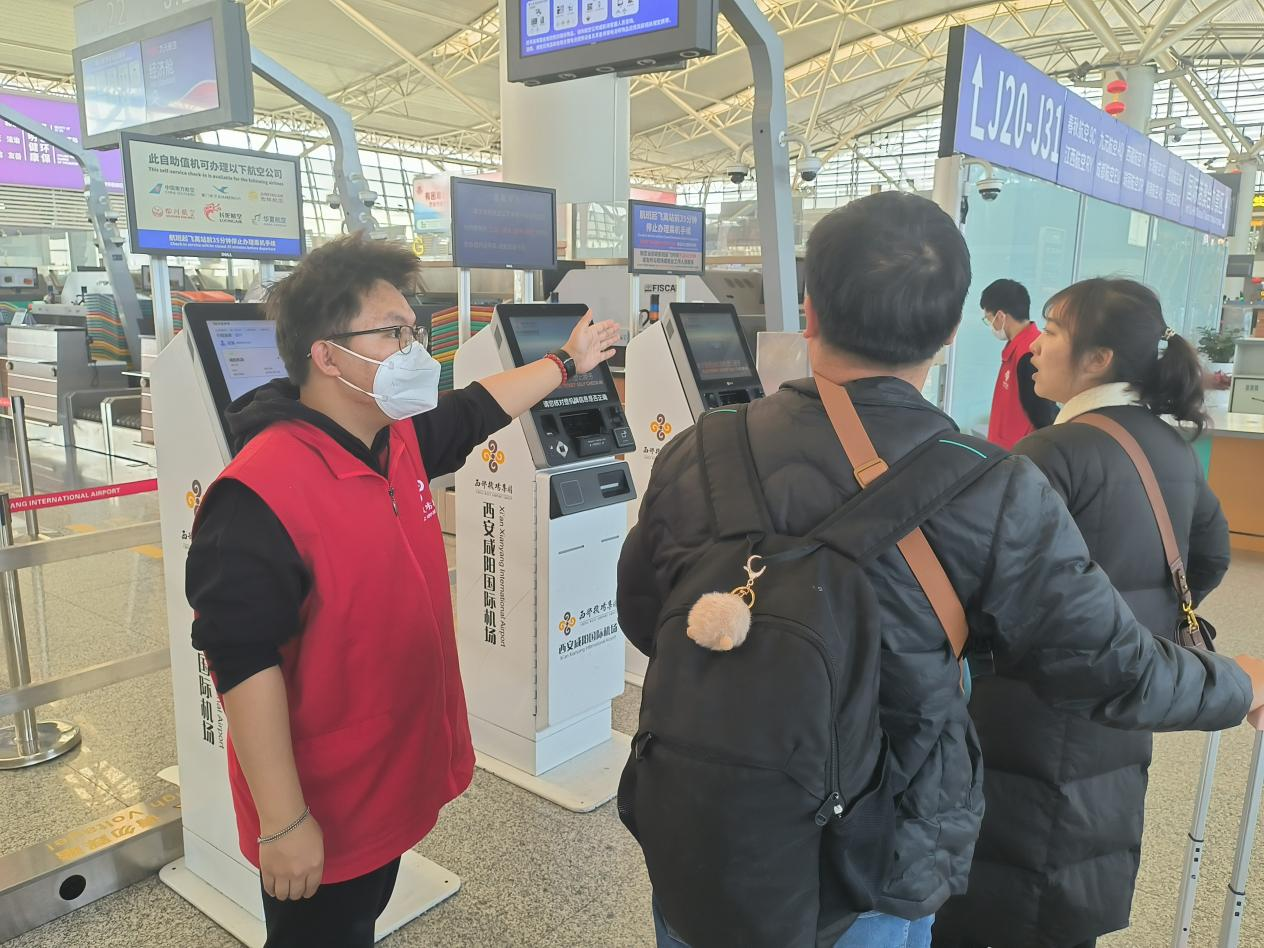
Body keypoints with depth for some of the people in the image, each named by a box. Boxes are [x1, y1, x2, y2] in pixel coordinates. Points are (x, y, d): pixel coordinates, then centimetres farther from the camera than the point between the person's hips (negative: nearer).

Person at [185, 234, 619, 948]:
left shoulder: (401, 439, -3)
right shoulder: (261, 496, -29)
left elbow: (475, 410, 16)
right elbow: (244, 665, -29)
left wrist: (566, 363, 27)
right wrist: (284, 824, -24)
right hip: (321, 817, -8)